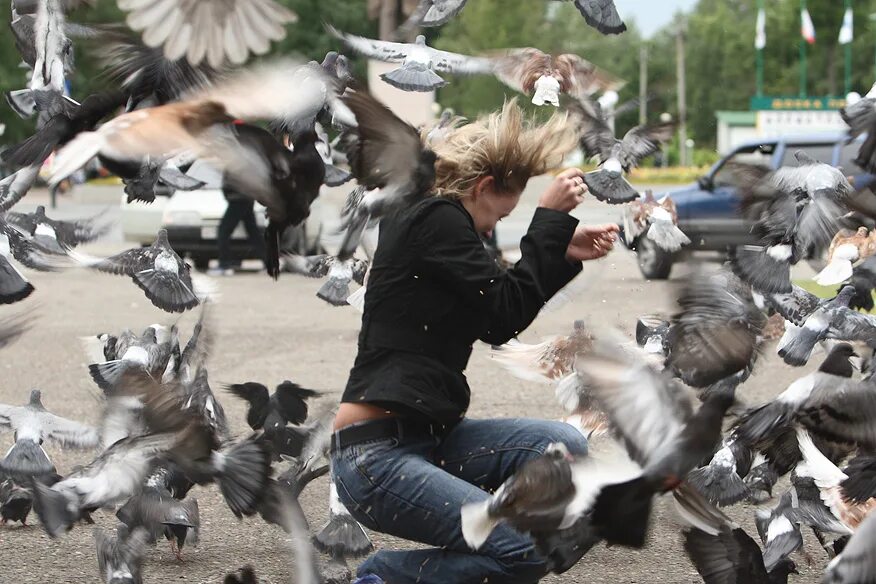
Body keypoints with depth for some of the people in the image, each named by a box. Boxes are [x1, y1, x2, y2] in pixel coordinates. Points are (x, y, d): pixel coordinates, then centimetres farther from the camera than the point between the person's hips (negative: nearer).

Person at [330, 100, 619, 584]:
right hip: (376, 458, -10)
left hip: (429, 437, 10)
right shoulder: (435, 221, -11)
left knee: (563, 447, -4)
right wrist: (551, 217, -7)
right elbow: (508, 308, -13)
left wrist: (565, 256, 16)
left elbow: (497, 327, 21)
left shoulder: (436, 220, 18)